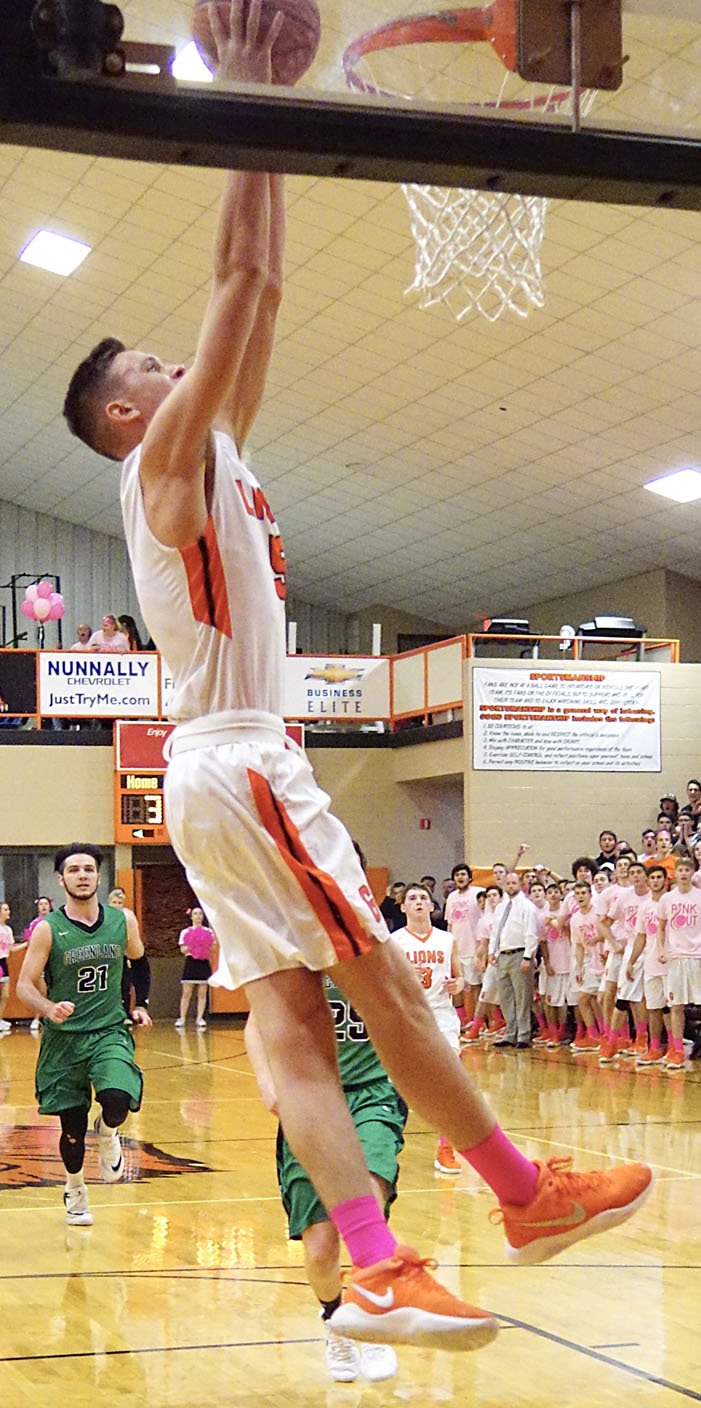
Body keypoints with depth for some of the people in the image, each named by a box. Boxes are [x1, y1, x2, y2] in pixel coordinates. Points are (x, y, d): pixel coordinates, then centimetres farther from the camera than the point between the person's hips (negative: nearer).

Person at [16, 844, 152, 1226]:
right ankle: (75, 1190, 36)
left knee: (118, 1098, -26)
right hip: (63, 1038, -1)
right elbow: (24, 986, -8)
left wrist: (136, 1007, 13)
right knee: (72, 1127, 6)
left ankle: (107, 1134, 10)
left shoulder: (122, 921, 0)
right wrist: (49, 1009, -27)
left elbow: (137, 962, 20)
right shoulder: (48, 929, -8)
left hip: (110, 1032, 1)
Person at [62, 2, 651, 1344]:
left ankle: (376, 1273, -8)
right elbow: (240, 278, -9)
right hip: (239, 766, -9)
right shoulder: (168, 458, -4)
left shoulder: (204, 462, 21)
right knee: (386, 983, -5)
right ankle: (528, 1191, 1)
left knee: (291, 1017, -2)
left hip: (228, 769, 9)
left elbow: (262, 300, 18)